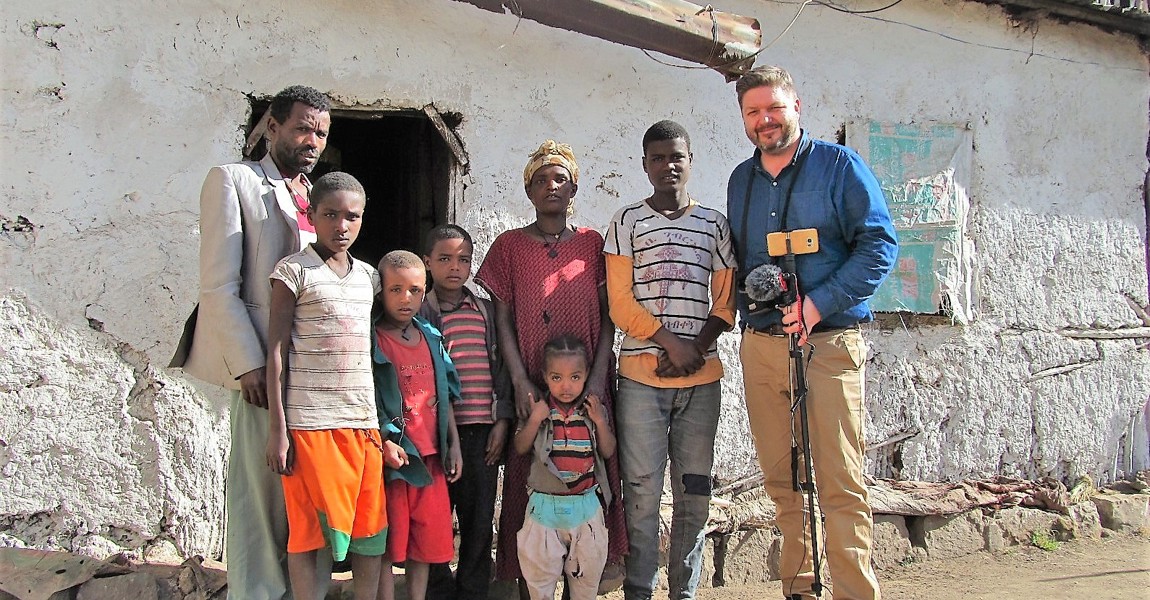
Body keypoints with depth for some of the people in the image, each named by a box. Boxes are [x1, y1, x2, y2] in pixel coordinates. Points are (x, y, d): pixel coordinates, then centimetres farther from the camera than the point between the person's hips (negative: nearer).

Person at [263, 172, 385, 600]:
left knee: (370, 530, 7)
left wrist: (384, 422, 12)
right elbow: (277, 351, -4)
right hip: (310, 422, -5)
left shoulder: (368, 276, 14)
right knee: (308, 530, 1)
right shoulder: (294, 271, -1)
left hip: (364, 421, 5)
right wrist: (277, 429, -9)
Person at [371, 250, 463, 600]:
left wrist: (453, 445, 12)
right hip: (391, 457, -6)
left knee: (426, 545, 12)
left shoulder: (431, 338, 11)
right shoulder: (371, 340, -7)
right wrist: (385, 443, -21)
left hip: (430, 457, 6)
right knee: (385, 548, 1)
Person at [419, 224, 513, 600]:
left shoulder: (487, 312, 11)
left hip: (482, 431, 3)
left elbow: (500, 367, 11)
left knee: (480, 519, 7)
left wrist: (502, 421, 4)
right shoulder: (419, 312, 2)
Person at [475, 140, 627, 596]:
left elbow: (607, 317, 5)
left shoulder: (592, 243, 8)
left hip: (587, 389, 1)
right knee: (530, 487, 0)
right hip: (532, 388, 0)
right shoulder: (509, 246, 7)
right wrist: (520, 382, -8)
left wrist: (597, 379, -6)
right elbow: (503, 319, 3)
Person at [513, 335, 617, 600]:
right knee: (540, 569, 10)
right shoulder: (538, 409, -4)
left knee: (587, 571, 14)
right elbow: (520, 448, -5)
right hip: (546, 505, -1)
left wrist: (600, 421, -13)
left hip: (586, 504, 1)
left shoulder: (594, 409, 0)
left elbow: (608, 452, 1)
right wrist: (535, 420, -18)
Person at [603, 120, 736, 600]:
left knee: (694, 492, 5)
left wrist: (696, 350, -6)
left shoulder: (714, 224, 13)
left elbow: (725, 302, 10)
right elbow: (620, 302, 0)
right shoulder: (628, 221, 7)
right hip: (641, 376, -2)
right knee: (642, 491, -2)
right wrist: (671, 342, -12)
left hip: (702, 378, 2)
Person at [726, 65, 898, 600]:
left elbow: (880, 245, -7)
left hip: (827, 344, -5)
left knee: (840, 482, -6)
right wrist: (749, 311, 4)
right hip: (759, 345, 5)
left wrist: (819, 304, -16)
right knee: (782, 481, 8)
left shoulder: (839, 165, 0)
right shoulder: (741, 180, 16)